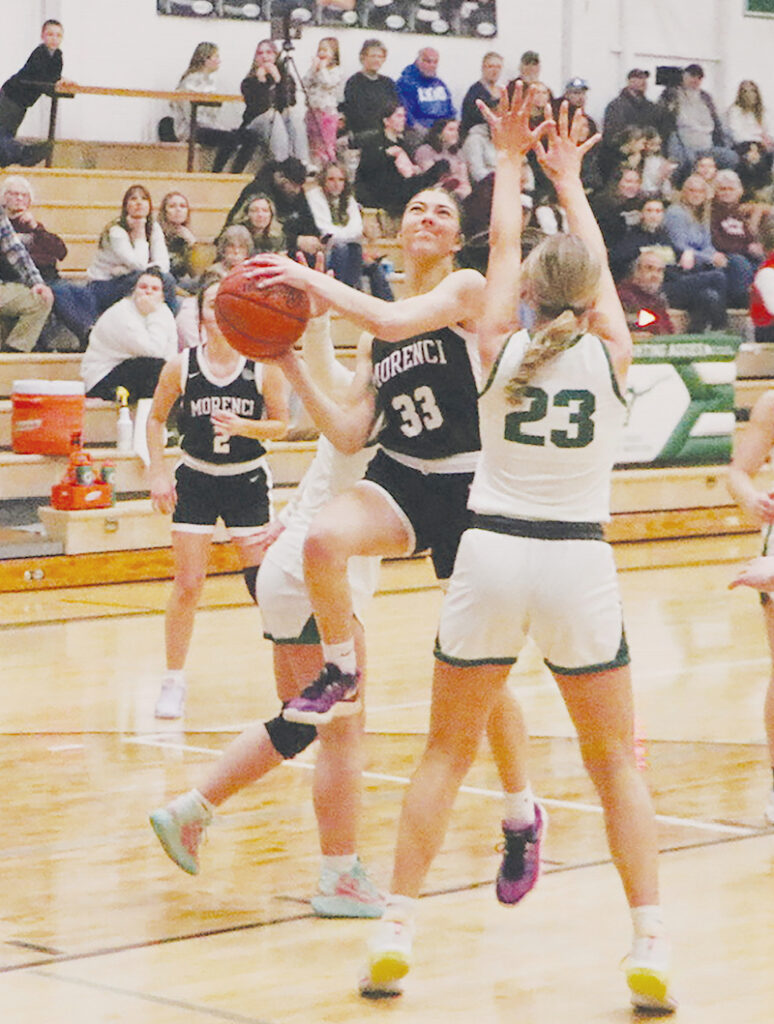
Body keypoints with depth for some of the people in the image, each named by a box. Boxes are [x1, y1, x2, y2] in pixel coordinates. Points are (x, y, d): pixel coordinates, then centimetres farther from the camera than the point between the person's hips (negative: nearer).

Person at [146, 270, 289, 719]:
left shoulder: (264, 368, -10)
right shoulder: (181, 367, -8)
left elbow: (281, 425, -2)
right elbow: (157, 417, 6)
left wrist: (244, 427, -21)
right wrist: (158, 472, -1)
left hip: (248, 482, 0)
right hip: (195, 482, 0)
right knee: (188, 586, -1)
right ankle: (174, 679, 14)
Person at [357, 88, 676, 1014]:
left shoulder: (500, 347, -1)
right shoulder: (610, 356, 0)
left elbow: (502, 244, 14)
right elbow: (595, 265, 17)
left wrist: (510, 160, 27)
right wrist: (568, 179, 31)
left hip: (491, 553, 1)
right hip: (579, 563, 0)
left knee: (446, 752, 12)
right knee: (617, 761, 9)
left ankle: (394, 931, 8)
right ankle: (649, 946, 2)